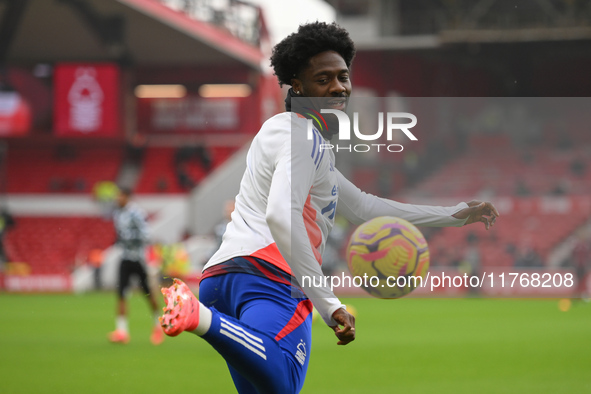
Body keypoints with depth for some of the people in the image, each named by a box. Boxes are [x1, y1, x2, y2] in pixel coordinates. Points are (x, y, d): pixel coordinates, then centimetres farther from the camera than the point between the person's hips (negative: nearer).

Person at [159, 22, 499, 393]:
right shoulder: (301, 134, 0)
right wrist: (328, 303, -20)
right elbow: (281, 215, -17)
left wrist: (454, 215, 44)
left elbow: (363, 206, 41)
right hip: (268, 271, -11)